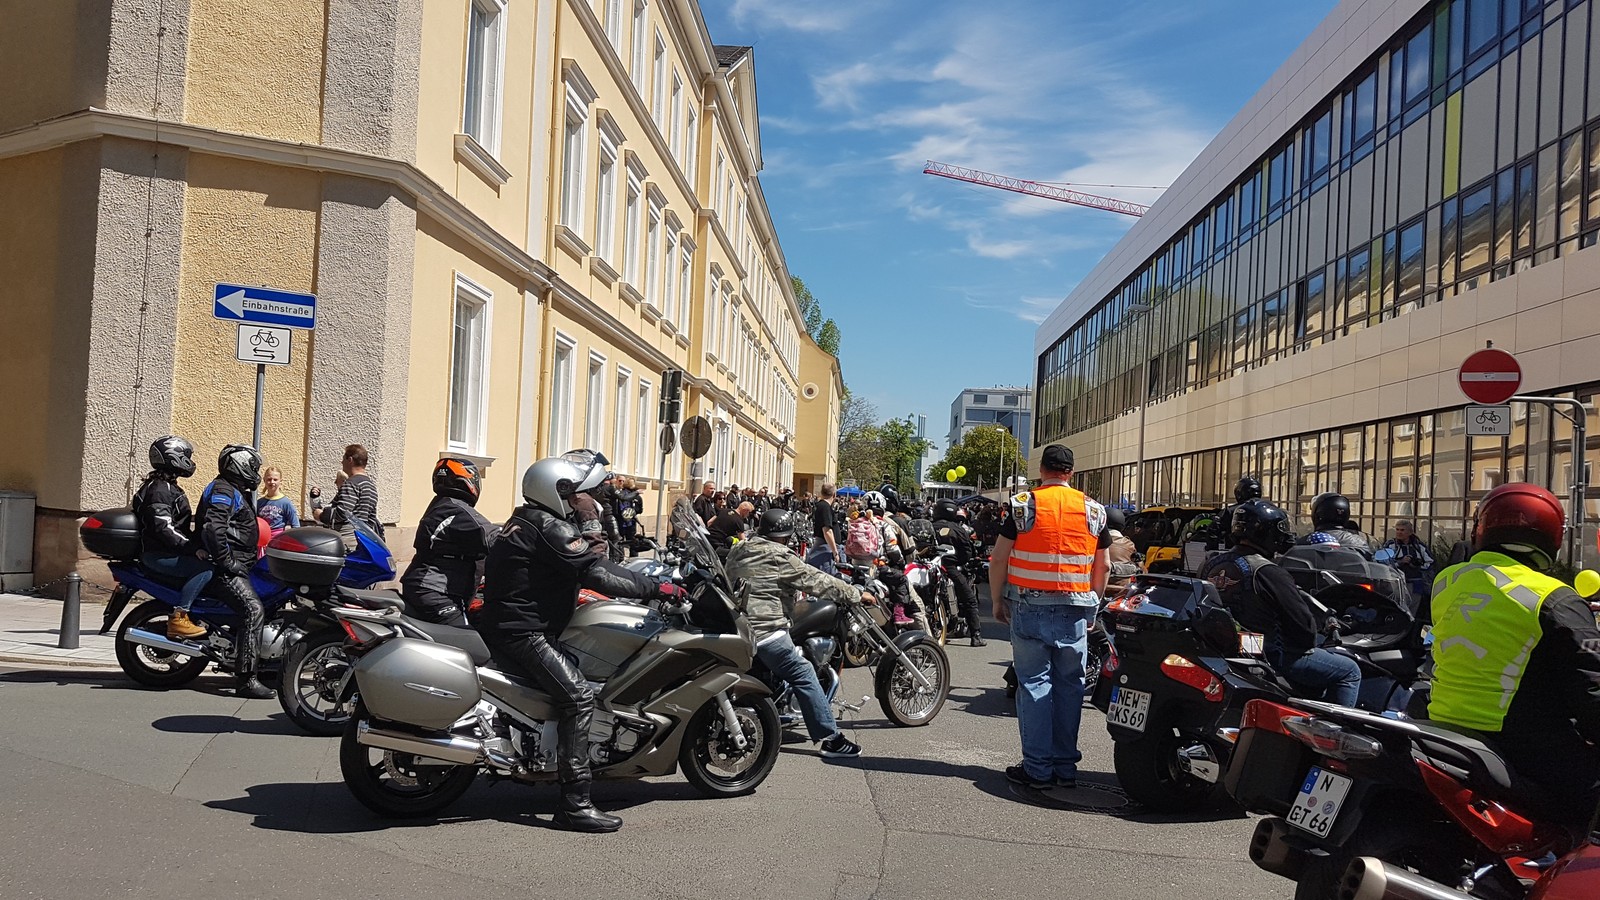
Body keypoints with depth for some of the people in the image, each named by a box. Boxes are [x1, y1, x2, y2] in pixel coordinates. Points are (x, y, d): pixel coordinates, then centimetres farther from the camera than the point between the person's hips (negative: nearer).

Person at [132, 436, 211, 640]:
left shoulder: (169, 487, 18)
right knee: (204, 568, -26)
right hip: (157, 555, -11)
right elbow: (163, 529, -24)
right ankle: (178, 618, -26)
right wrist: (194, 548, -27)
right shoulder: (159, 490, -15)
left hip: (168, 552, 11)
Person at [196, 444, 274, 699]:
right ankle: (245, 678, -28)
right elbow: (213, 528, -25)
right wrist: (227, 562, -22)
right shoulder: (223, 491, -10)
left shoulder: (238, 493, 24)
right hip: (225, 569, -11)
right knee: (253, 609, -25)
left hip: (238, 565, 11)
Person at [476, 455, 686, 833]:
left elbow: (580, 568, 25)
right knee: (578, 696, -19)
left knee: (579, 664, 19)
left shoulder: (524, 520, 20)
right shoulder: (549, 527, -12)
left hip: (505, 625, 11)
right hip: (522, 633, -11)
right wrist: (657, 588, -16)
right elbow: (597, 573, -20)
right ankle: (574, 804, -23)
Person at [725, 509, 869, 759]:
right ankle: (831, 738, -4)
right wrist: (857, 594, 0)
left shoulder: (738, 551, 13)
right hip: (765, 631, -8)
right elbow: (817, 582, -8)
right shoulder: (780, 557, -10)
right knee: (804, 676, -4)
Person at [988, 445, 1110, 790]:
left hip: (1029, 607, -2)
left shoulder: (1024, 504, -3)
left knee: (1034, 683, 1)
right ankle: (1066, 767, 14)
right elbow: (1103, 566, 12)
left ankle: (1038, 769, 2)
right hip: (1074, 611, 2)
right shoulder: (1093, 509, 6)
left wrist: (997, 600, 6)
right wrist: (1093, 605, 22)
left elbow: (999, 558, -4)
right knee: (1069, 685, 9)